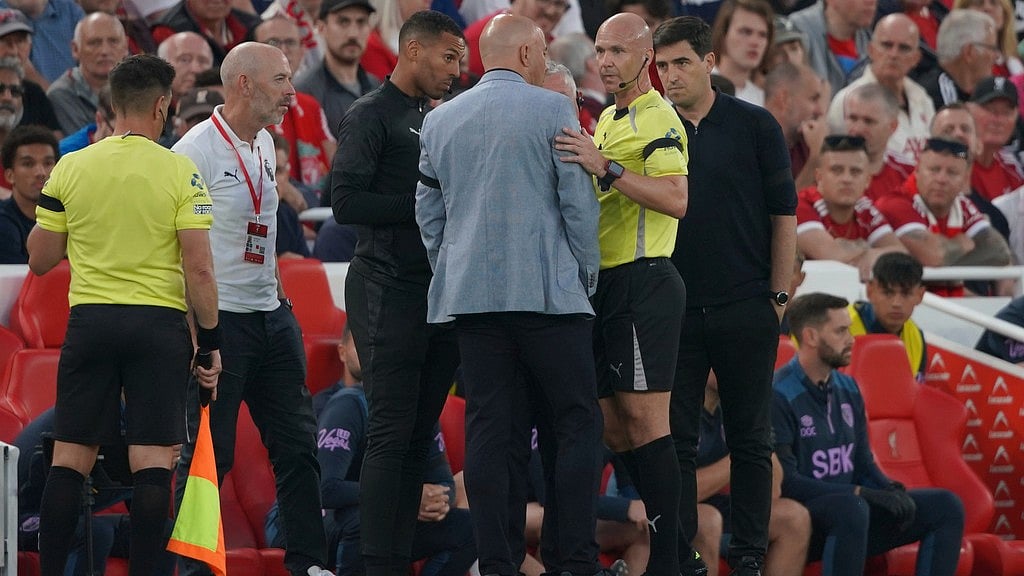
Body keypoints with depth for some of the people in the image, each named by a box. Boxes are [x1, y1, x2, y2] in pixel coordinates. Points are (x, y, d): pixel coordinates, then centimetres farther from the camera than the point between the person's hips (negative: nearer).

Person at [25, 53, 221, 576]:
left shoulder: (69, 169, 2)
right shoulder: (179, 172, -4)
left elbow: (39, 260, 7)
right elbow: (198, 268, -8)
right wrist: (210, 342, 1)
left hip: (89, 318, 2)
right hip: (160, 323, -2)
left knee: (69, 458, 6)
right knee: (153, 463, -1)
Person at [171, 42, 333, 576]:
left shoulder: (264, 145, 13)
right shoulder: (198, 148, -12)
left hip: (271, 313, 8)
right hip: (218, 317, -8)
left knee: (297, 443, 8)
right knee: (209, 452, -4)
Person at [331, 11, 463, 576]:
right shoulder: (372, 115, -5)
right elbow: (346, 202, -16)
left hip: (439, 291, 8)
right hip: (389, 291, -8)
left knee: (418, 436, 7)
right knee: (392, 434, -10)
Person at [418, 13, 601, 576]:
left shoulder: (439, 121, 11)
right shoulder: (551, 110, -3)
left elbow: (428, 212, 14)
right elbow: (579, 202, -4)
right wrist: (587, 274, 7)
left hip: (470, 295, 5)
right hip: (549, 292, -4)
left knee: (492, 430, 4)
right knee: (573, 425, 2)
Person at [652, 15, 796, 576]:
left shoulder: (754, 126, 0)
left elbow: (783, 213, 2)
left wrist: (778, 295, -1)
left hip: (745, 312, -2)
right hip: (676, 312, 2)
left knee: (749, 439, 4)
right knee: (676, 437, 1)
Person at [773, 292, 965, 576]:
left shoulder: (848, 389, 13)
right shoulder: (779, 396, -13)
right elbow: (785, 482, -19)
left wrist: (893, 491, -5)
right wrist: (860, 493, -22)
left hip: (849, 510, 8)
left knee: (945, 506, -2)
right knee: (851, 508, -39)